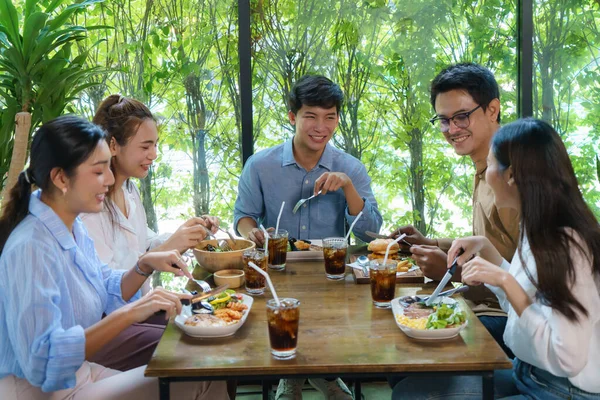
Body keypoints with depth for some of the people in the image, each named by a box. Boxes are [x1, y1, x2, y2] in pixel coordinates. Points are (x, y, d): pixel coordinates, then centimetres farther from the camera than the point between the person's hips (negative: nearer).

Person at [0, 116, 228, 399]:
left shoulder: (73, 227, 3)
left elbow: (108, 295, 15)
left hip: (79, 374, 8)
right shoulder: (30, 247, -26)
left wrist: (144, 266, -4)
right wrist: (129, 313, -36)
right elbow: (43, 360, -33)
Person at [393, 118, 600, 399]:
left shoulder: (566, 244, -24)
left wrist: (505, 280, -28)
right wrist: (485, 248, 5)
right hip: (525, 374, 8)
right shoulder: (537, 229, 3)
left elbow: (568, 359, -28)